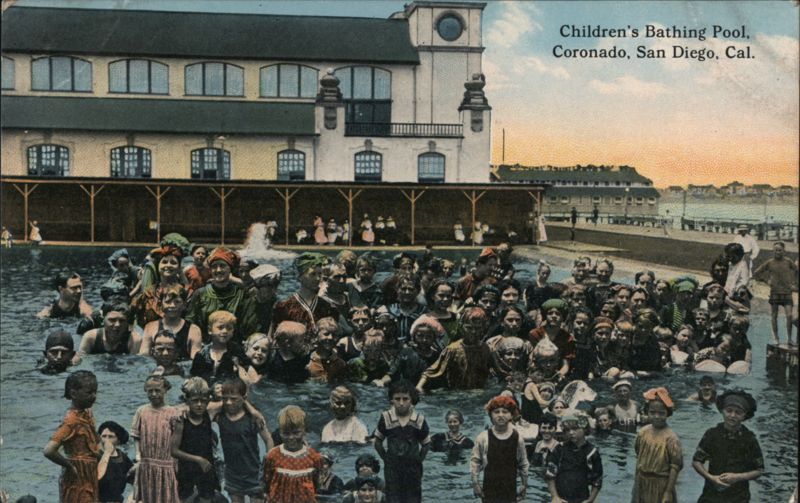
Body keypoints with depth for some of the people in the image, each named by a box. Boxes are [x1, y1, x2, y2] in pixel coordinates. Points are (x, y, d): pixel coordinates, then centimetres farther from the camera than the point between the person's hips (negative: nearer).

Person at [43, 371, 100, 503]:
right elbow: (49, 450, -28)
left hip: (89, 481, 8)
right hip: (77, 482, -8)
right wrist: (70, 466, -16)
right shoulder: (72, 420, -18)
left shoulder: (87, 414, 7)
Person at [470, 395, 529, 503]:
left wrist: (524, 484, 7)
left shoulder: (517, 438, -4)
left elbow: (523, 463, 5)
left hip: (510, 489, 1)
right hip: (490, 488, -1)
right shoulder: (483, 437, -9)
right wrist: (475, 482, -3)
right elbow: (475, 460, -1)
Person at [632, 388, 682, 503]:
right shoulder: (643, 433, -2)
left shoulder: (671, 438, -20)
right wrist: (636, 482, 13)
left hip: (661, 486, -6)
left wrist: (668, 492, -17)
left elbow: (675, 466, -17)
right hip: (643, 484, 6)